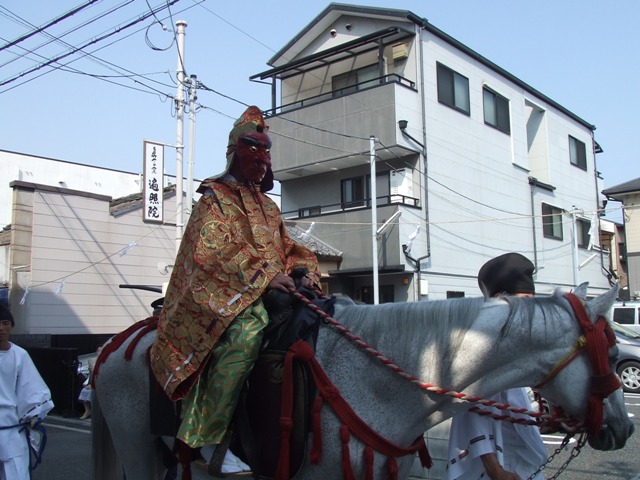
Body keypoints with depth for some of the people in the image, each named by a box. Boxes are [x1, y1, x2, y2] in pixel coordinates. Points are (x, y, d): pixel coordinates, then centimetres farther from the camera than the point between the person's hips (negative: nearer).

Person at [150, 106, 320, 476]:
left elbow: (288, 249, 25)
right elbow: (209, 252, -11)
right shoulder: (215, 197, 2)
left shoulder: (268, 206, 24)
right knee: (247, 331, -36)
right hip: (225, 294, -8)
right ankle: (208, 437, -28)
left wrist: (305, 272, 2)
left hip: (270, 293, 8)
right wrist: (263, 276, -20)